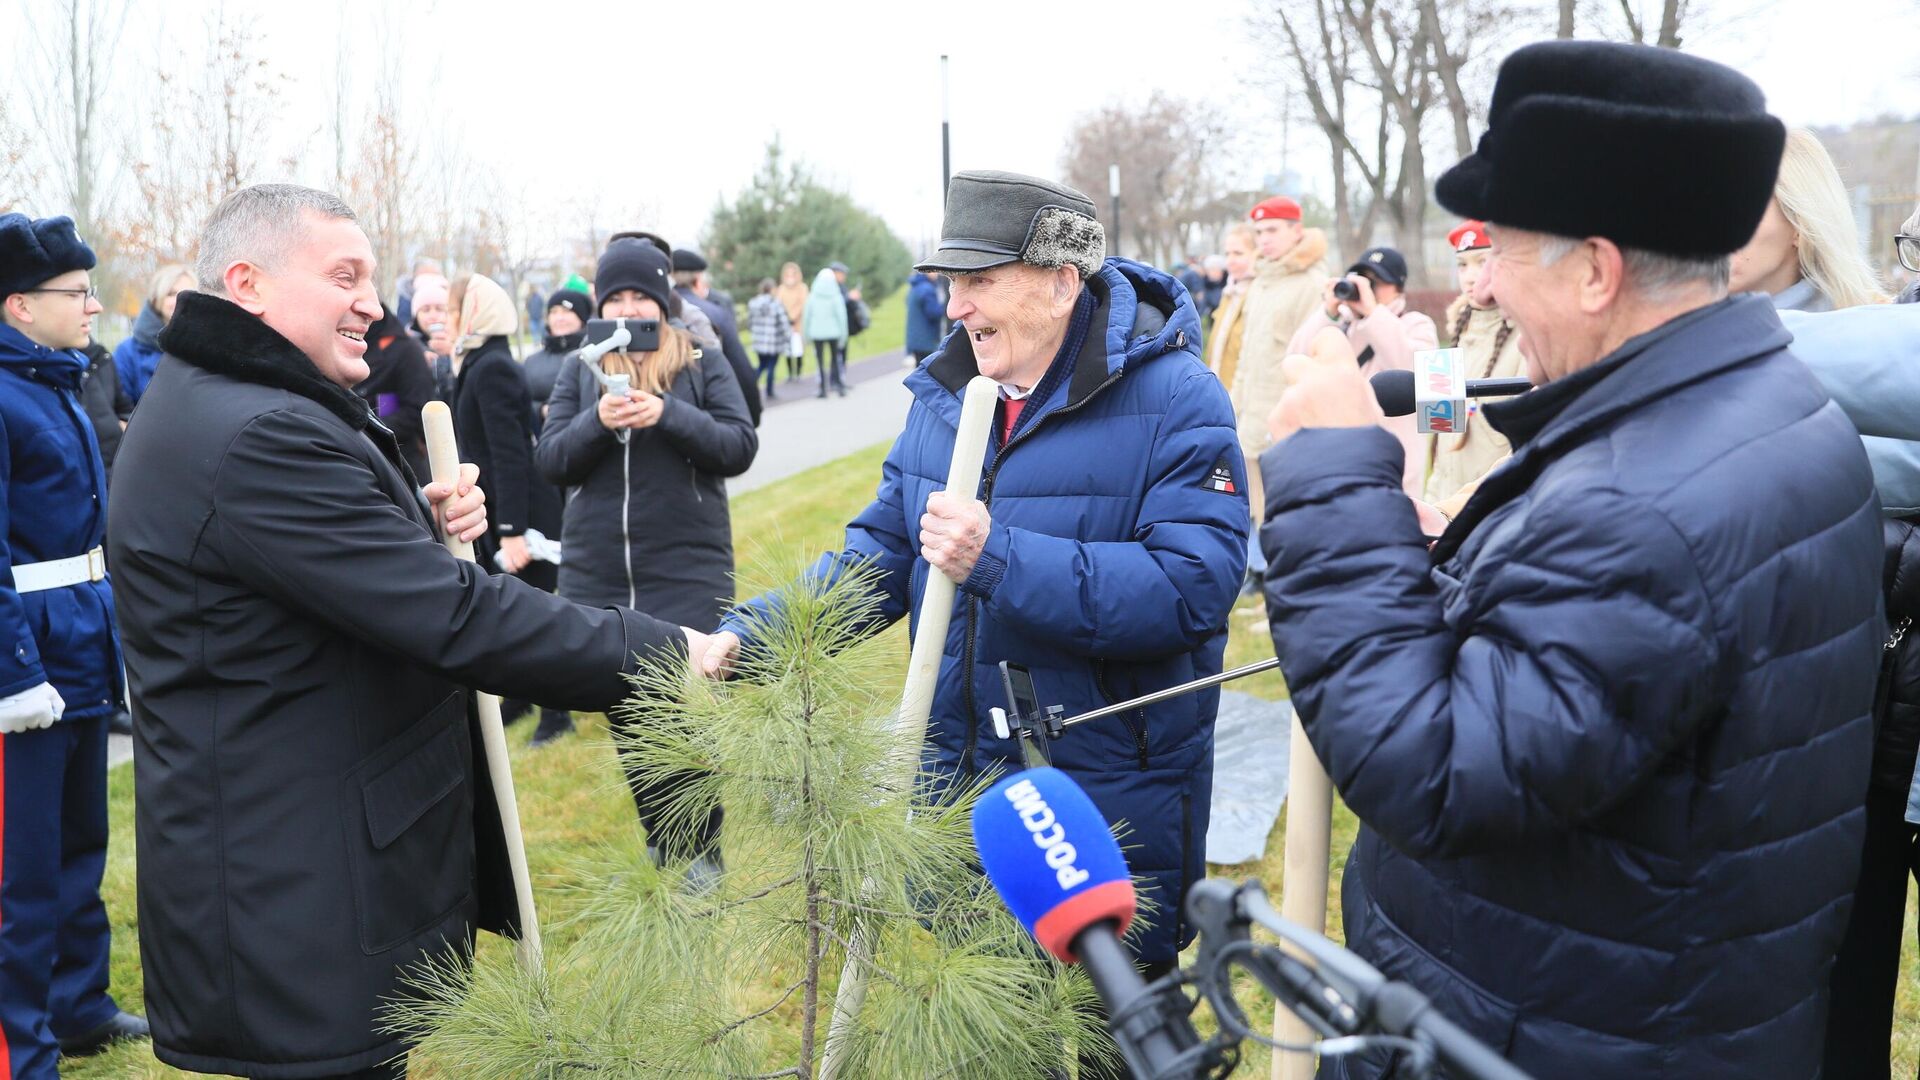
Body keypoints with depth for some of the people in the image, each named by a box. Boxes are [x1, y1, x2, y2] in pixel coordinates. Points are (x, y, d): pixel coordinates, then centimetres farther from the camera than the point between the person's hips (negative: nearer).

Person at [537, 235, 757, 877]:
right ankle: (660, 841, 29)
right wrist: (597, 422, -17)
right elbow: (550, 462, 2)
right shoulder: (579, 371, 9)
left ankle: (702, 847, 17)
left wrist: (668, 414, -20)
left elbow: (740, 447, -7)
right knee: (626, 714, 11)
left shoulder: (703, 364, 2)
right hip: (596, 577, 3)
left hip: (689, 574, -3)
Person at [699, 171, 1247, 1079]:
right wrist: (755, 630, -8)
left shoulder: (1174, 401, -17)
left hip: (1114, 797, -5)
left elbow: (1193, 587, -27)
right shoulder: (945, 392, 3)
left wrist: (1001, 560, -33)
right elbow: (882, 548, 6)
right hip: (961, 777, 6)